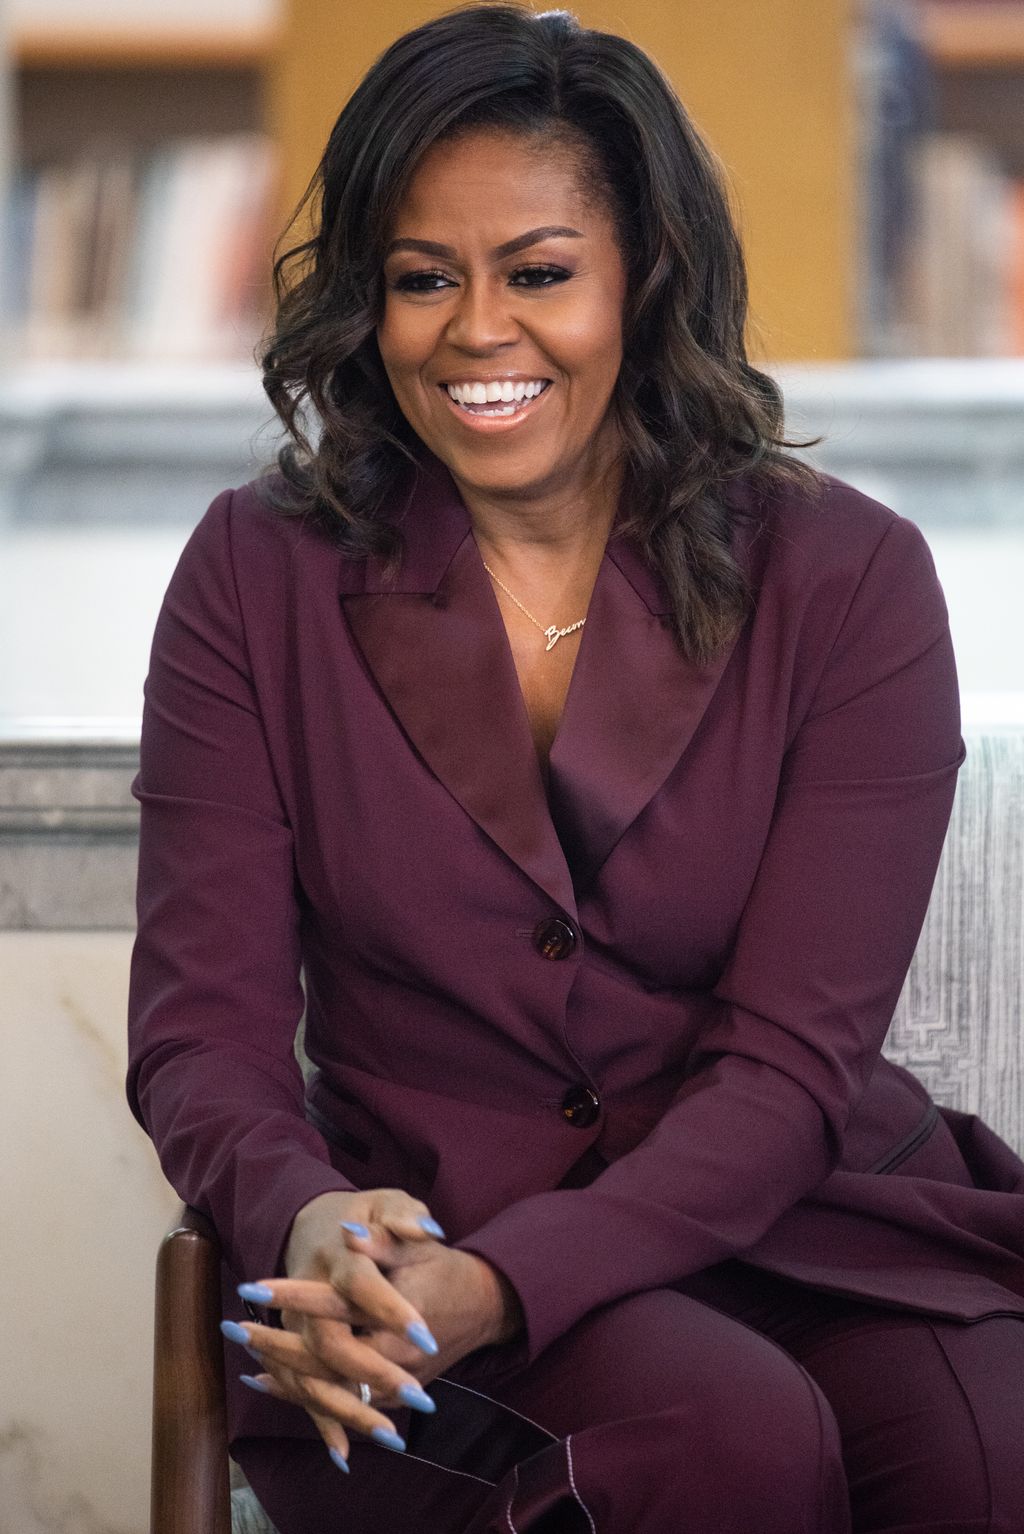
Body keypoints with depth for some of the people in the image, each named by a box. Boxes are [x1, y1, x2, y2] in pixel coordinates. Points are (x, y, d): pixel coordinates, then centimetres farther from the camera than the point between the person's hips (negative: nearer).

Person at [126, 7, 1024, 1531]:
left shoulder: (846, 579, 0)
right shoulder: (263, 576, 4)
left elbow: (791, 1063, -8)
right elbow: (204, 1021, -1)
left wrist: (499, 1285, -24)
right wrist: (303, 1218, -25)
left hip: (806, 1227, 1)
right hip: (412, 1248, -1)